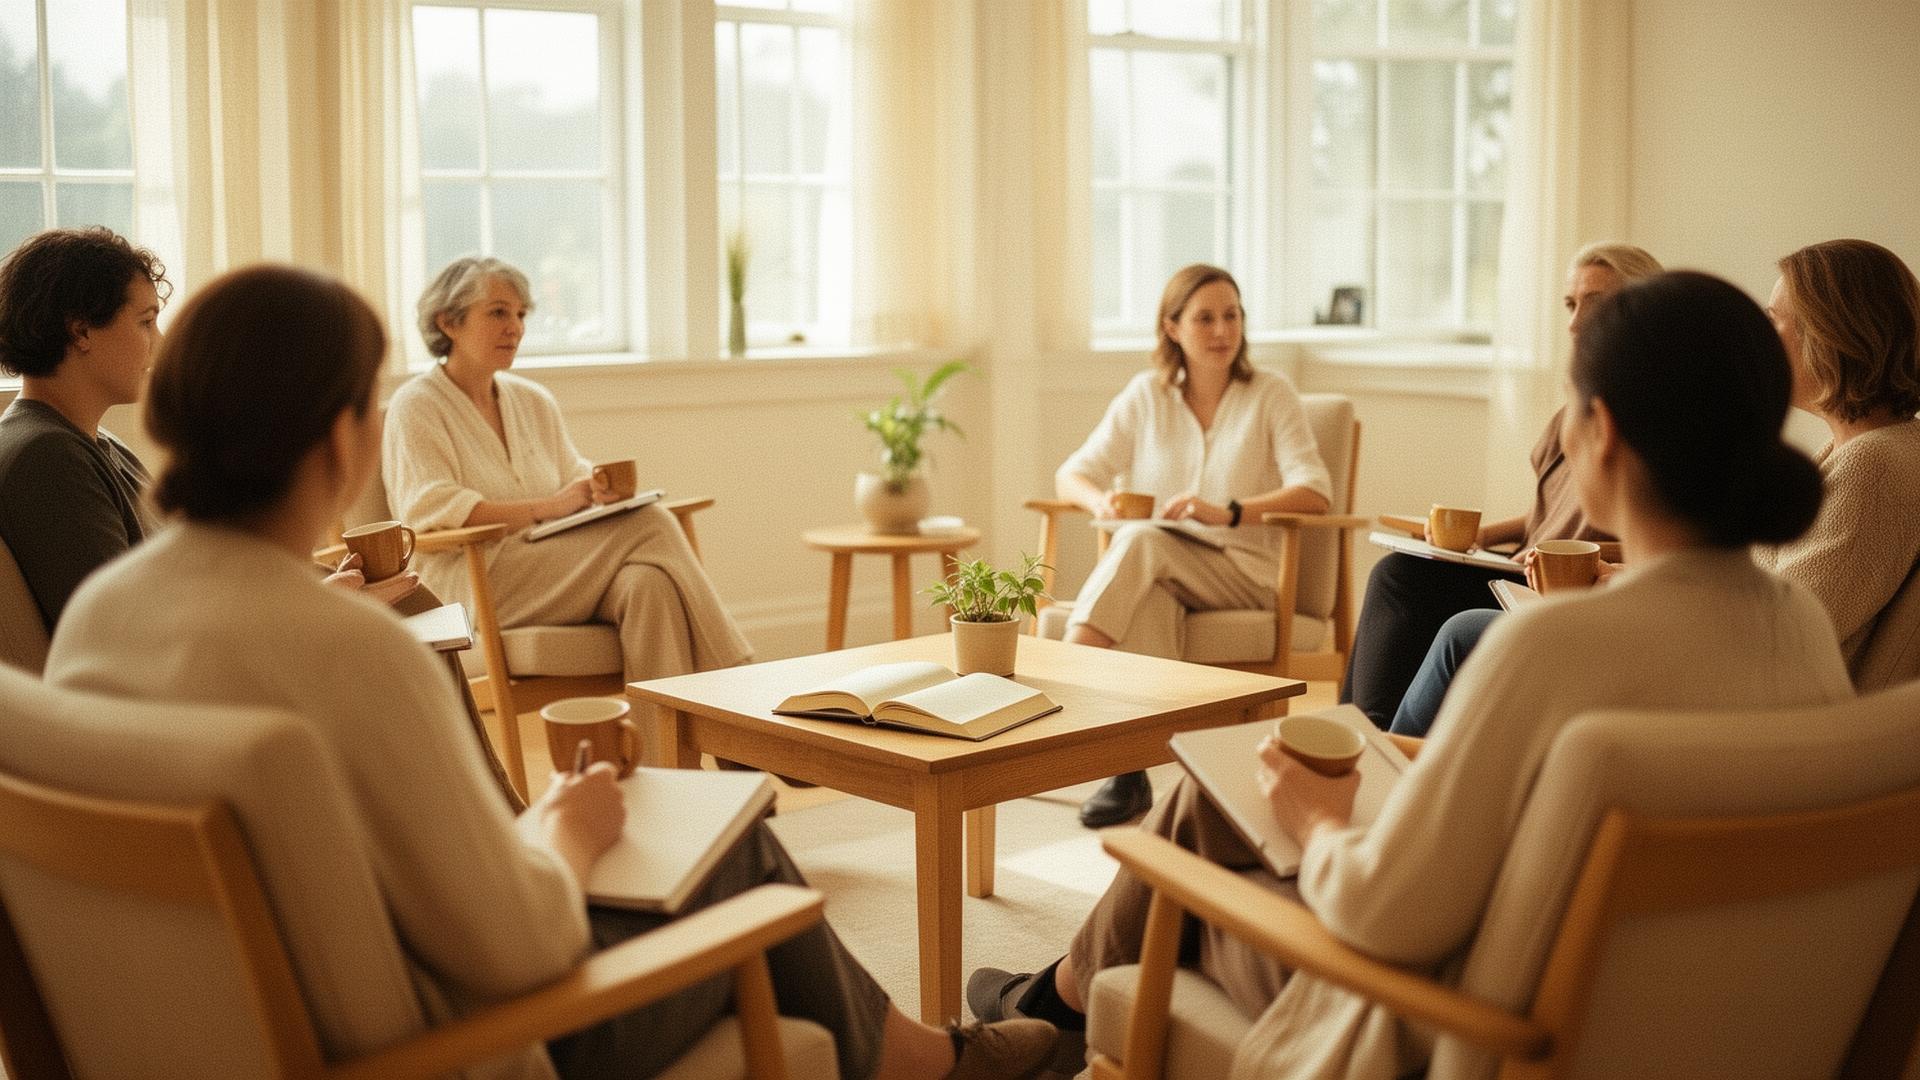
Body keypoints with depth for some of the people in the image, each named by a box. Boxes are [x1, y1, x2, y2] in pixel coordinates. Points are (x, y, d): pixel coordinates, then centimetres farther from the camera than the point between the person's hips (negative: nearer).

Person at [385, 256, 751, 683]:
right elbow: (430, 510, -12)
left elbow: (574, 478, 20)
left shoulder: (535, 402, 20)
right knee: (648, 526, -25)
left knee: (648, 583, -30)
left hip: (549, 575, 6)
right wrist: (546, 508, -18)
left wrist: (600, 489, -7)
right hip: (468, 588, -6)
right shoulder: (415, 407, 0)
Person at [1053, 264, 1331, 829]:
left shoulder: (1270, 395, 1)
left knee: (1142, 543, -34)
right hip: (1158, 571, 2)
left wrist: (1229, 512, -28)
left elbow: (1315, 493, -11)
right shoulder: (1147, 395, 10)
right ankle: (1133, 772, -42)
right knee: (1150, 604, -37)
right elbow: (1072, 475, 8)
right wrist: (1100, 500, -17)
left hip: (1243, 570, -2)